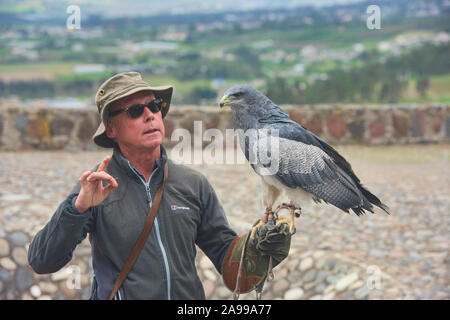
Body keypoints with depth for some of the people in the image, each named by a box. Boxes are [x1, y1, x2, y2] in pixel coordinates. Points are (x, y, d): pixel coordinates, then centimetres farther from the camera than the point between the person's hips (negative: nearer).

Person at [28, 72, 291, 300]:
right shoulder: (96, 187, -1)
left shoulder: (193, 184, 10)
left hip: (190, 300, 3)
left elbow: (223, 250, 16)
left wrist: (259, 247, -3)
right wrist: (79, 207, -20)